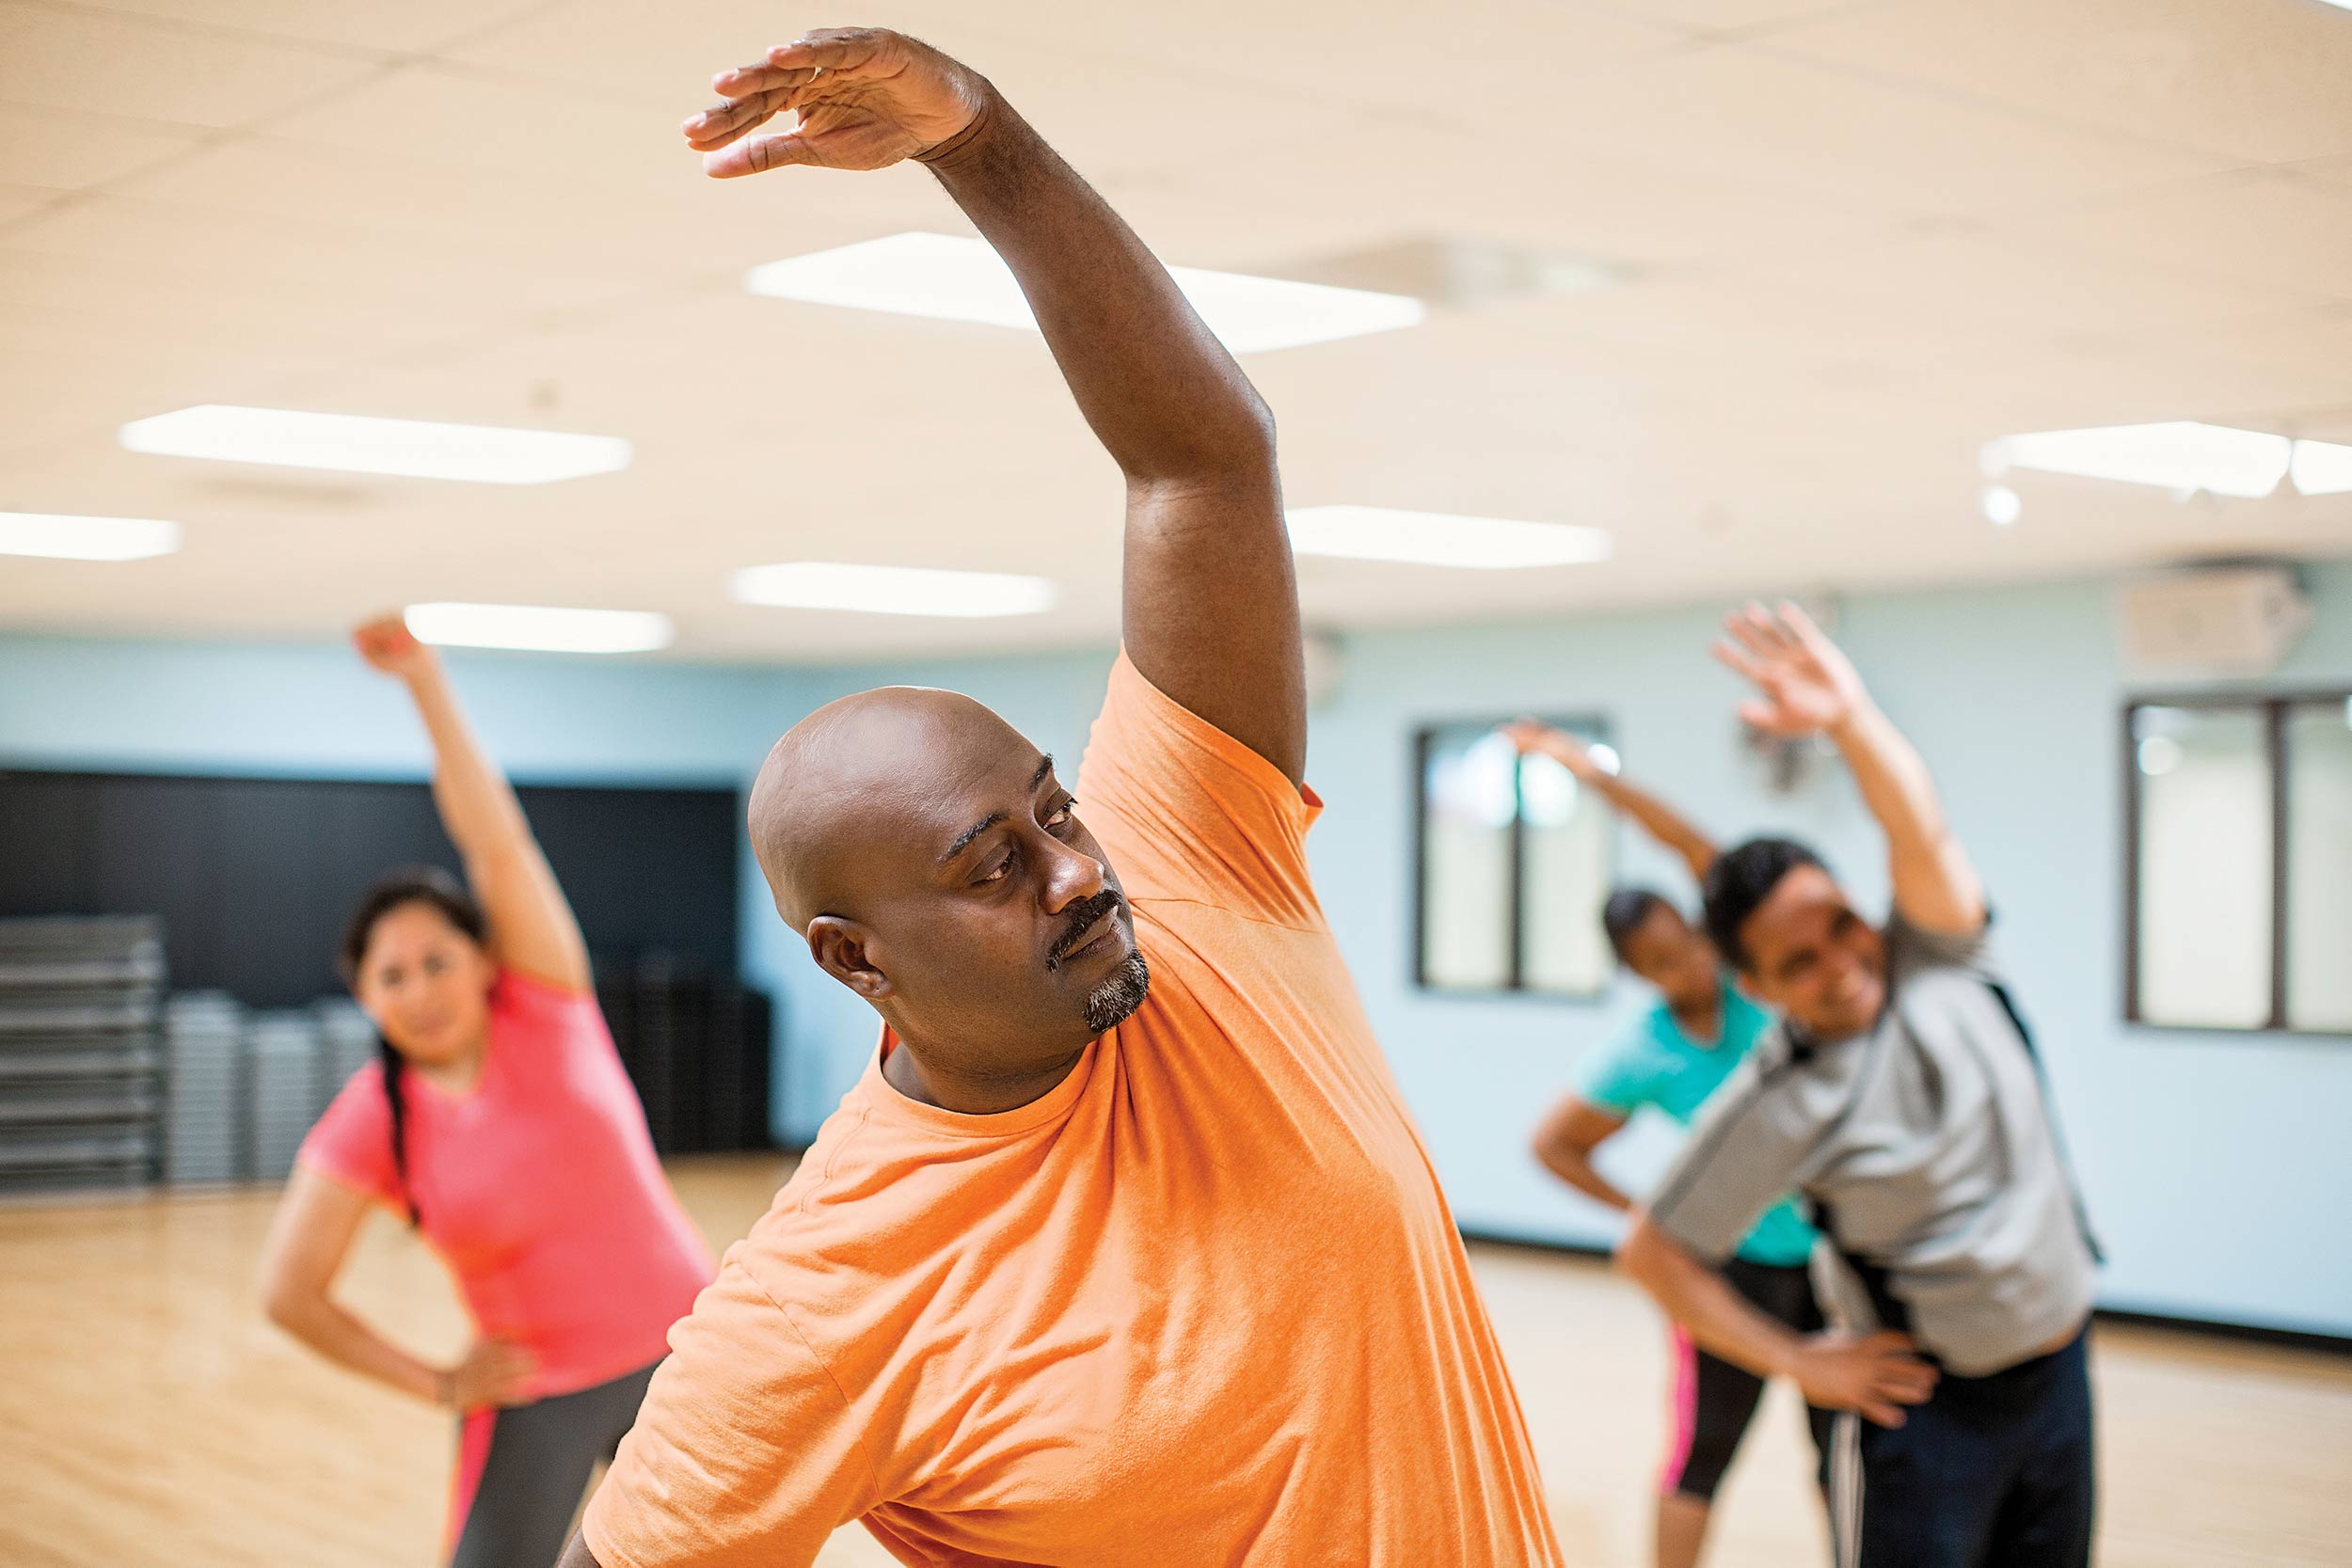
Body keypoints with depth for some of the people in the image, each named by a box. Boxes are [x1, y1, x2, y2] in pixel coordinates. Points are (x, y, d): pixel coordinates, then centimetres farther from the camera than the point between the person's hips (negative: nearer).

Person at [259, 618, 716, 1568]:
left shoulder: (545, 1009, -9)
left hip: (678, 1350, 1)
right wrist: (437, 1384, -8)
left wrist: (426, 679, -27)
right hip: (536, 1395, -1)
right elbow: (288, 1292, -12)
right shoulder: (371, 1122, -10)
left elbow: (497, 843, -21)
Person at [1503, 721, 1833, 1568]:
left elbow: (1696, 848, -16)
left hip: (1829, 1246, 2)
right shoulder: (1641, 1055, -10)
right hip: (1738, 1262, -2)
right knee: (1705, 1442, 4)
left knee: (1840, 1441, 11)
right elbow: (1553, 1144, 0)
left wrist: (1594, 773, -21)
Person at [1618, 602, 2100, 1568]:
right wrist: (1797, 1363, -10)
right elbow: (1653, 1253, -13)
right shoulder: (1780, 1105, -17)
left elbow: (1920, 834, -27)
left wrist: (1851, 717, -43)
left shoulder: (1937, 961, -7)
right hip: (1928, 1404, -4)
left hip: (2061, 1368, 5)